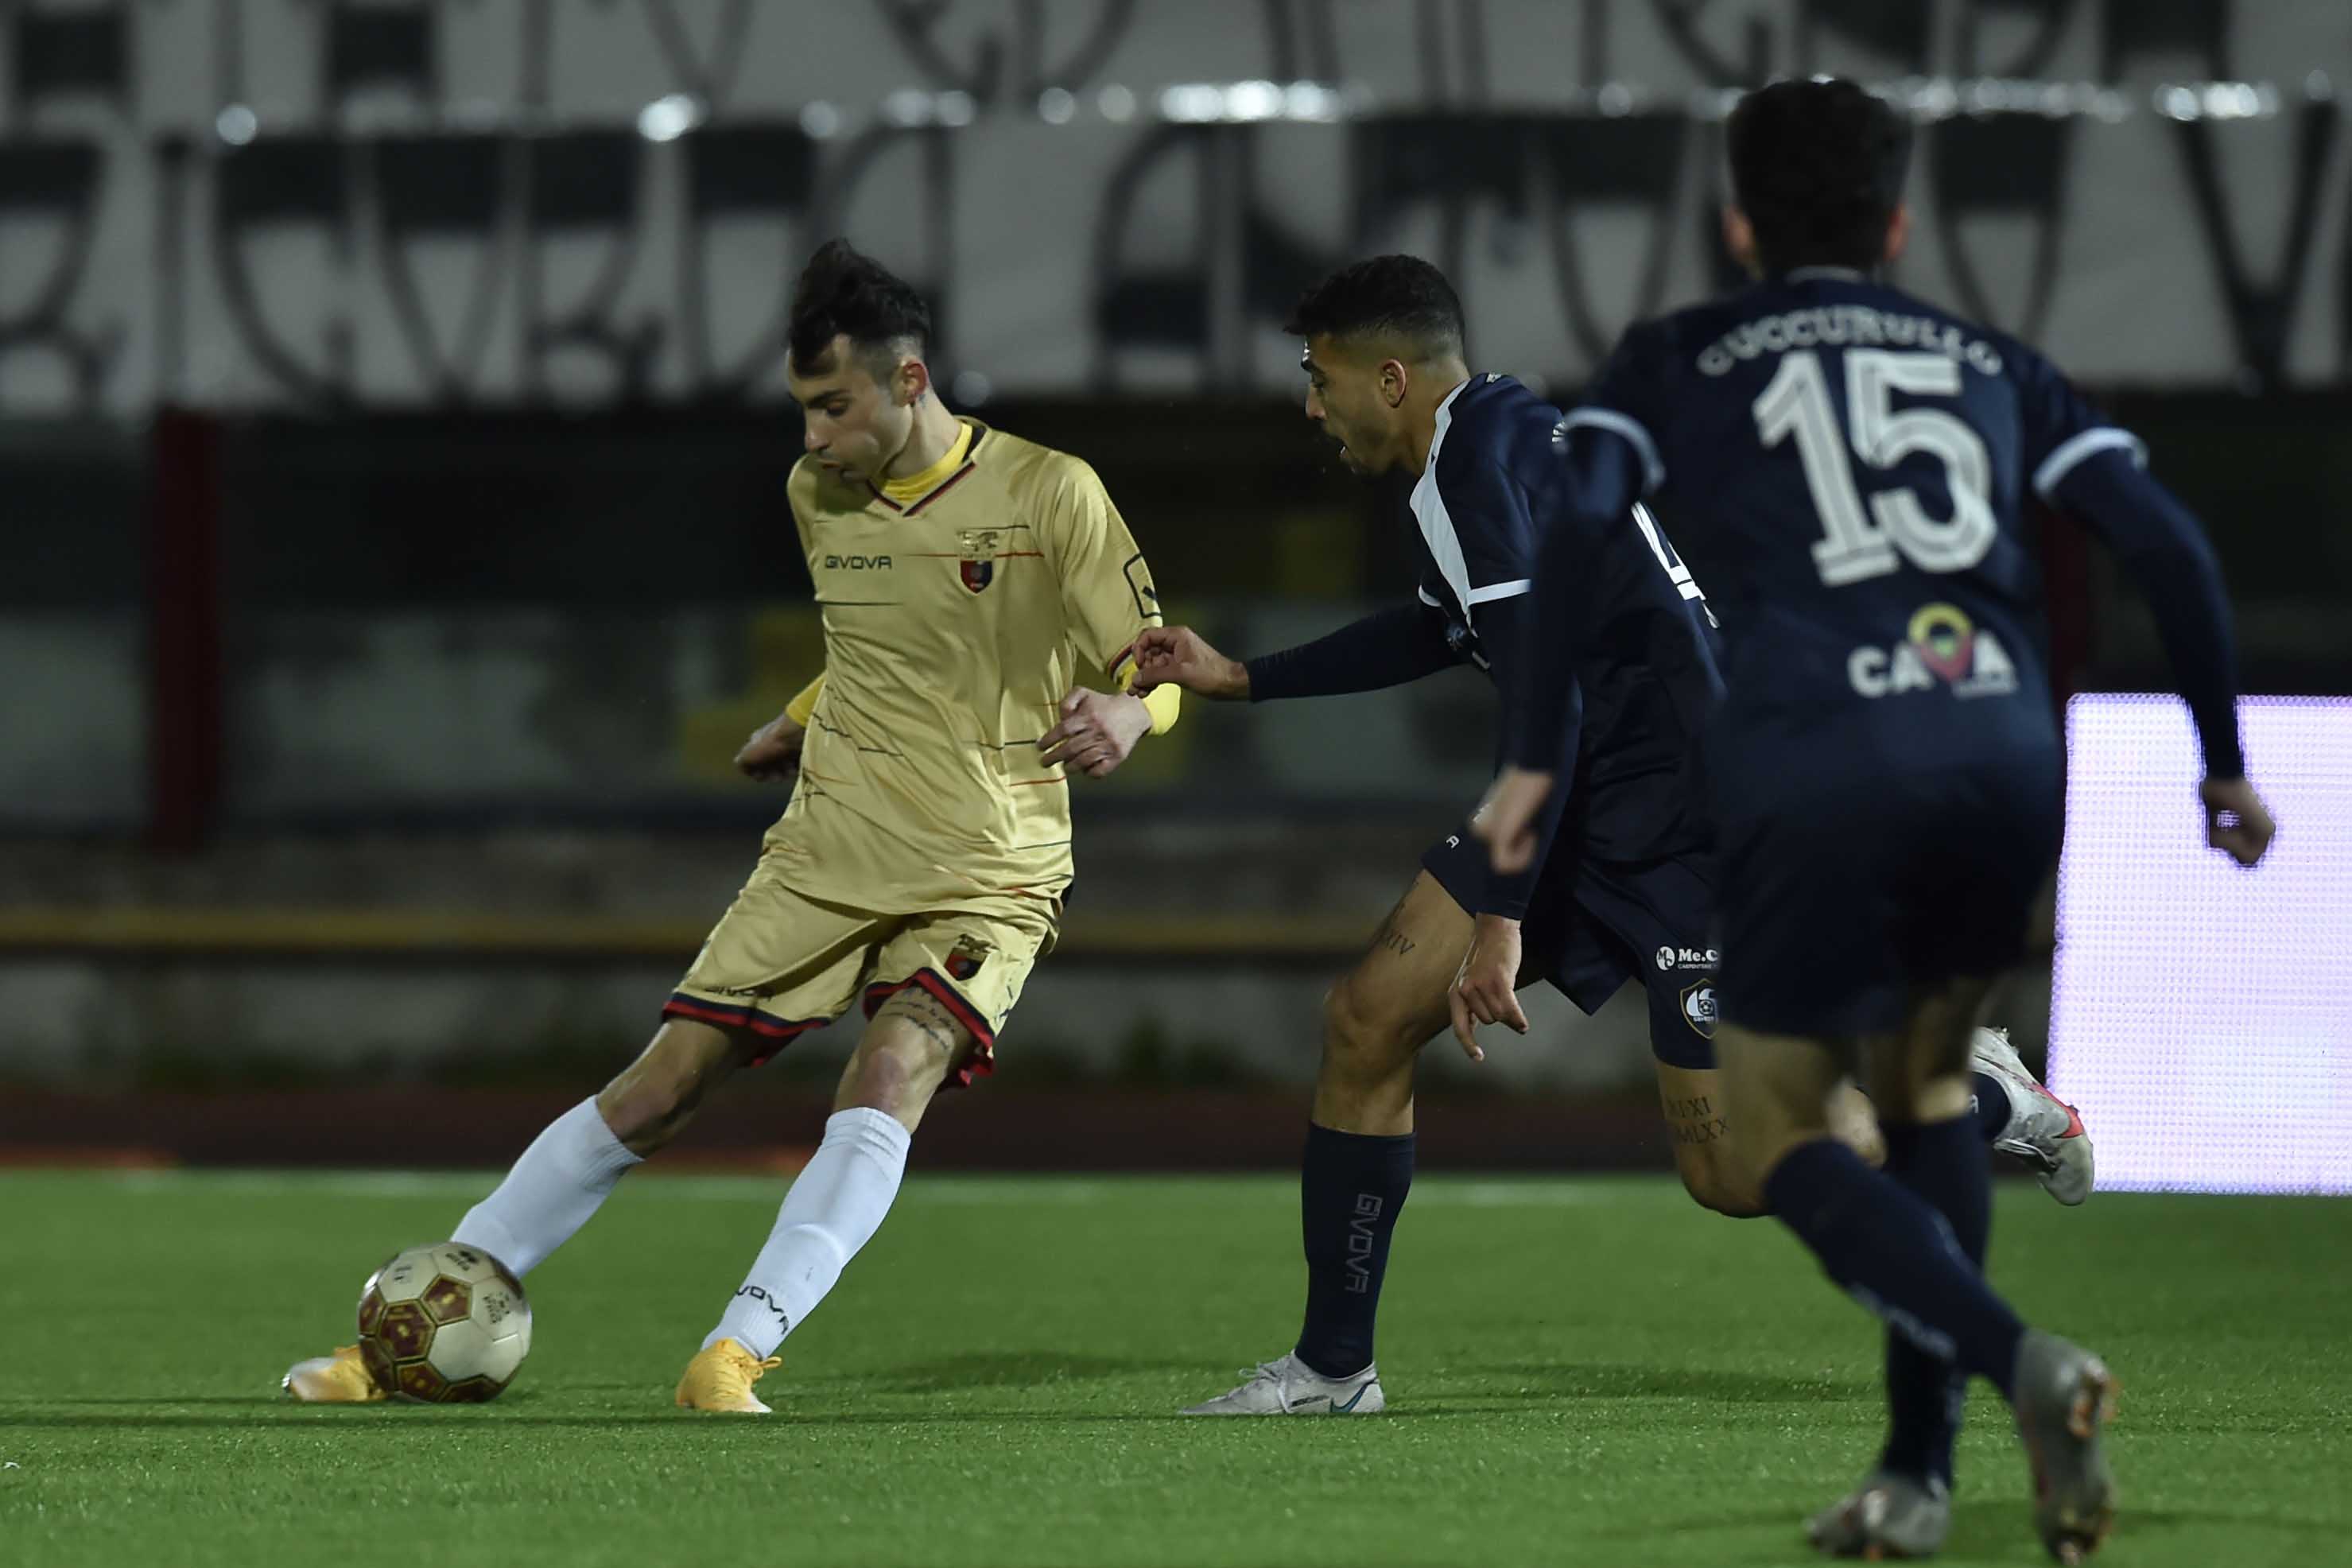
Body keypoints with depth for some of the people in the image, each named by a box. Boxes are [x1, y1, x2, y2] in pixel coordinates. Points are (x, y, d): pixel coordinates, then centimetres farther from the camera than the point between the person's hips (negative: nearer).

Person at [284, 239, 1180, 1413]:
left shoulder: (1049, 495, -11)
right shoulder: (817, 494, 6)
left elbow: (1156, 666, -10)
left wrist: (1124, 713, -30)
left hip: (986, 878, -4)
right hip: (826, 858, 4)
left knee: (889, 1080, -30)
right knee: (657, 1092, -2)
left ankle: (734, 1357, -36)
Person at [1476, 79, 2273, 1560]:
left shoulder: (1676, 362, 17)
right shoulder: (1992, 365, 22)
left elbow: (1580, 521, -2)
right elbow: (2168, 542, 13)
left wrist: (1537, 758, 0)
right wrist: (2225, 759, 21)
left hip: (1814, 772, -3)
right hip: (2005, 761, 3)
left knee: (1779, 1132, 10)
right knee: (1926, 1082, 25)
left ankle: (2018, 1358, -16)